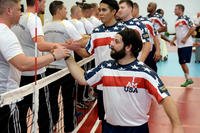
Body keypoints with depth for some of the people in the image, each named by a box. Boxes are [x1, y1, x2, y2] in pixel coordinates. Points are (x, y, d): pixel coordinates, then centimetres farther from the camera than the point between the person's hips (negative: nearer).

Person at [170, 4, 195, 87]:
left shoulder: (185, 18, -10)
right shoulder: (177, 20, 15)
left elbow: (193, 28, -17)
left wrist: (185, 38, -19)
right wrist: (173, 39, 9)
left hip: (186, 44, -8)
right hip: (180, 45, 8)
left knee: (183, 62, -8)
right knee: (181, 63, 9)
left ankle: (188, 79, 5)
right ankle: (188, 79, 18)